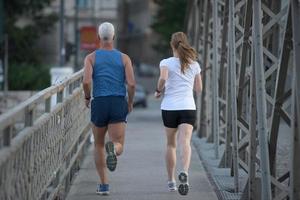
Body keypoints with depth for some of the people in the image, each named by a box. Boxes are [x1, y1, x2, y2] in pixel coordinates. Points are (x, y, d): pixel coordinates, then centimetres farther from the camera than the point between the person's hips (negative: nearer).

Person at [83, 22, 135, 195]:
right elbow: (131, 83, -4)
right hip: (119, 104, 0)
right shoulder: (124, 58, 6)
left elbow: (86, 81, -11)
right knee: (119, 147, -2)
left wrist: (87, 97, 8)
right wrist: (130, 103, 12)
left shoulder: (91, 58, 4)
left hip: (99, 103, 0)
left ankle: (104, 185, 14)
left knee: (99, 146, 18)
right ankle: (112, 148, -40)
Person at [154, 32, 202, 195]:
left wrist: (158, 91, -3)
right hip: (188, 107, 0)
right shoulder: (194, 65, 9)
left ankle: (171, 181, 21)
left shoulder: (166, 63, -1)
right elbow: (198, 89, 13)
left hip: (169, 107, 0)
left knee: (171, 144, 15)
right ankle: (185, 172, -40)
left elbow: (163, 78, -21)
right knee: (185, 142, -13)